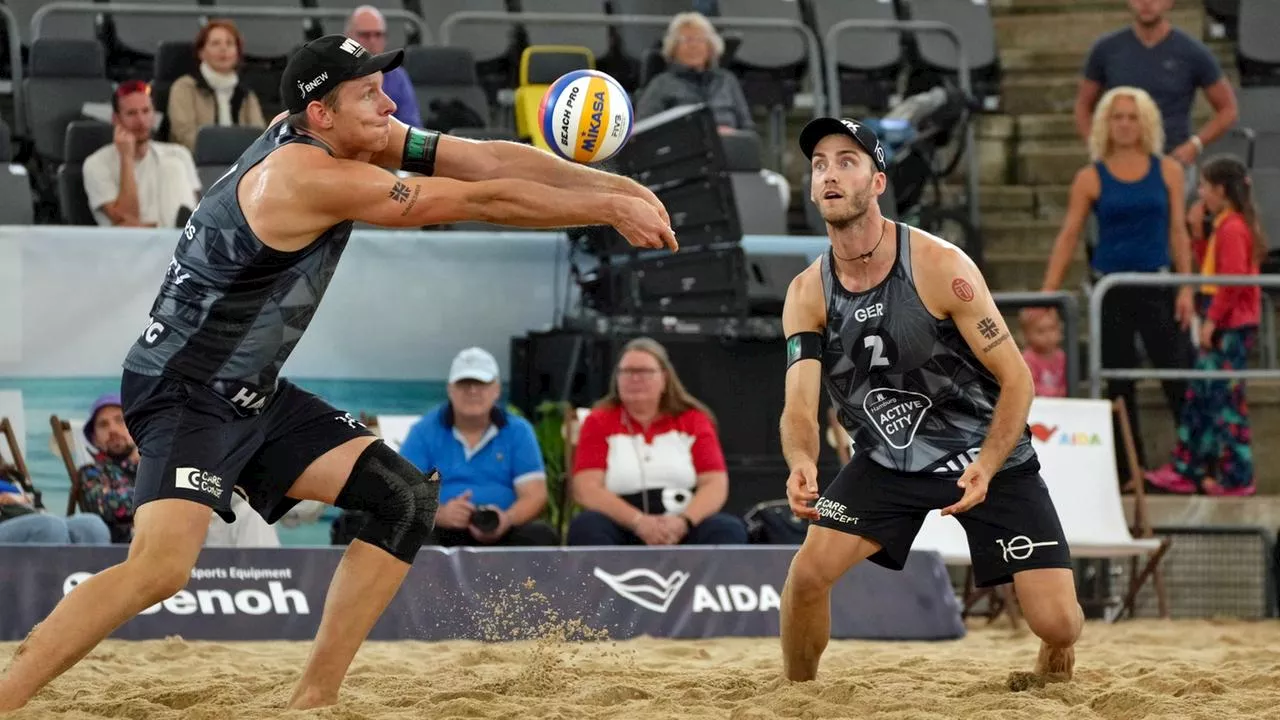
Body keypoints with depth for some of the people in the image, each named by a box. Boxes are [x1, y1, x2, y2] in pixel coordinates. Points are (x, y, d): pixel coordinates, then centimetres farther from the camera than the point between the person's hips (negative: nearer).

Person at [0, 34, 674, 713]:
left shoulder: (347, 134, 1)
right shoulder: (309, 176, -25)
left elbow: (487, 160, -2)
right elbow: (485, 201, -21)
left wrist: (617, 186, -11)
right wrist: (607, 210, -13)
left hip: (258, 397, 10)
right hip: (184, 395, -10)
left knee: (405, 501, 7)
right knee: (162, 565, -30)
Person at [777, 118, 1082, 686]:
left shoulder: (942, 267, -21)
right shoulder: (806, 294, -8)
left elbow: (1016, 380, -16)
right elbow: (799, 407, -16)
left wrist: (985, 470, -31)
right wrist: (801, 464, -40)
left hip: (987, 453, -3)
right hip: (888, 461, 3)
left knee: (1058, 624, -12)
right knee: (808, 572, -18)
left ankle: (1053, 680, 25)